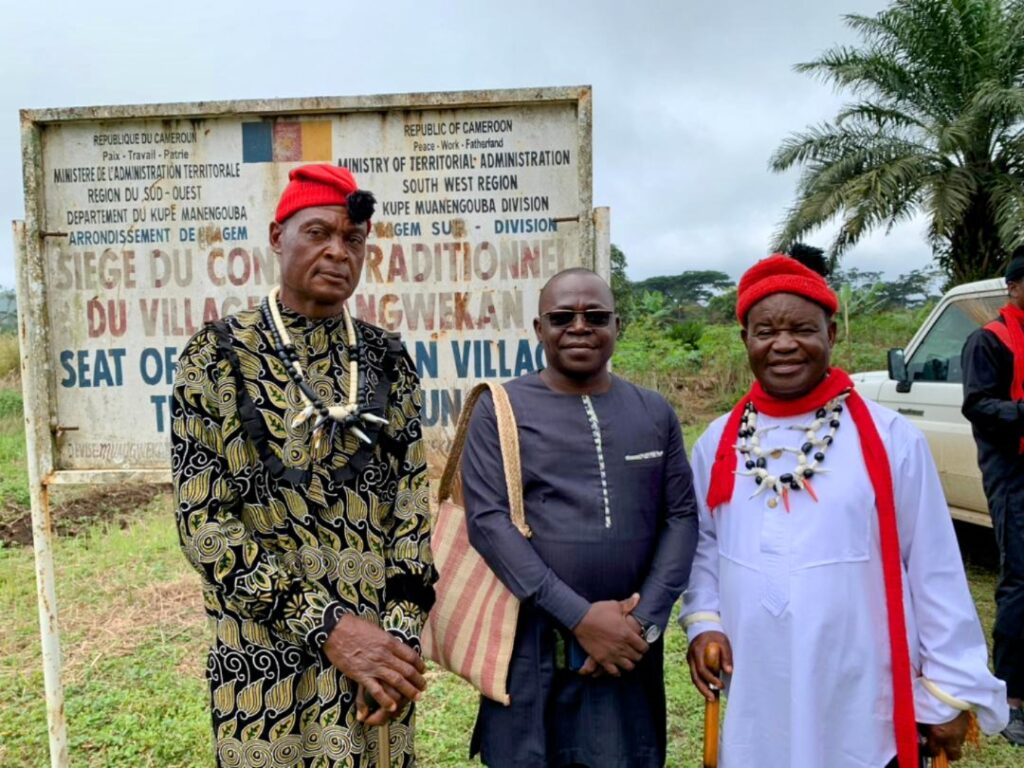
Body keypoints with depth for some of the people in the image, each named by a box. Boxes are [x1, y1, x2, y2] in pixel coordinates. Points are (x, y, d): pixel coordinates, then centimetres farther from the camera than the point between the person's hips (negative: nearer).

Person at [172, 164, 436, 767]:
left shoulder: (387, 358, 4)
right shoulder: (218, 355, -6)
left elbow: (413, 502, 1)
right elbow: (203, 522, -11)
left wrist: (401, 630, -9)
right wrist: (329, 626, -17)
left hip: (382, 652, 3)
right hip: (269, 658, -3)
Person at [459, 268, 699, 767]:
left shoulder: (655, 413, 7)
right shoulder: (501, 409, -3)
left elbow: (681, 516, 3)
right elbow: (487, 519, -11)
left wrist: (645, 619, -9)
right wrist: (579, 615, -16)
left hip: (628, 644, 3)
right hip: (530, 642, -2)